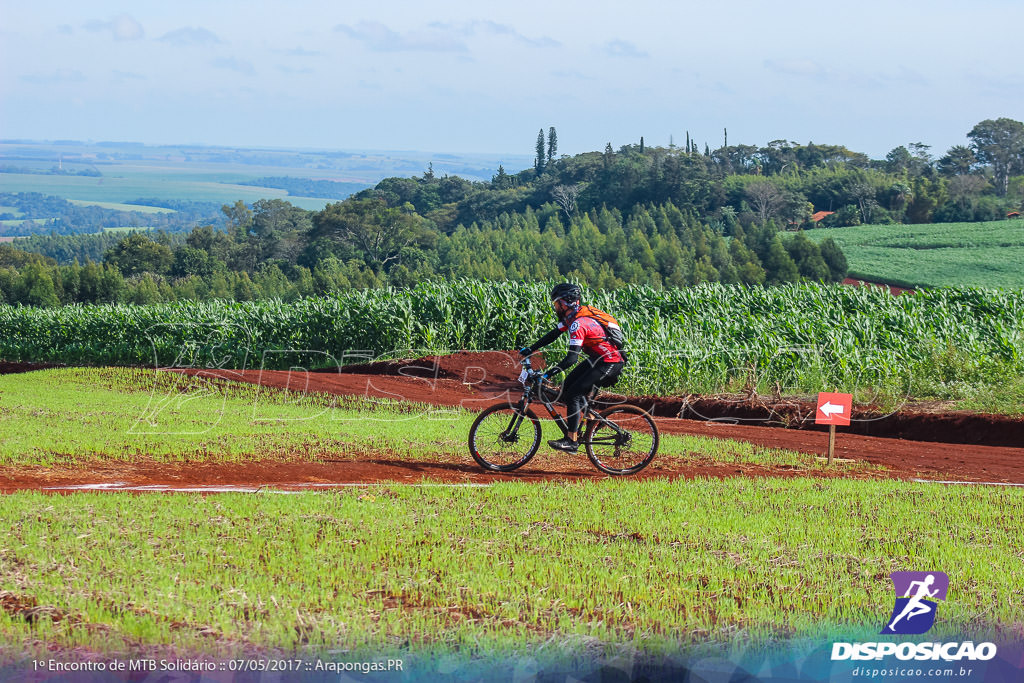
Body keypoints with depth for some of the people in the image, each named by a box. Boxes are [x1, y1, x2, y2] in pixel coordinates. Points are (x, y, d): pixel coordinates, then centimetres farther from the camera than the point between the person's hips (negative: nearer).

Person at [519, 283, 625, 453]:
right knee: (567, 386, 11)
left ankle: (571, 441, -11)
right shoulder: (571, 316, 4)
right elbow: (553, 334, 16)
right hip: (597, 358, 10)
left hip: (610, 364, -10)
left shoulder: (578, 323, -26)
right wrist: (530, 349, 11)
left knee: (573, 394, -14)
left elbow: (572, 358, -32)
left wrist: (547, 375, -35)